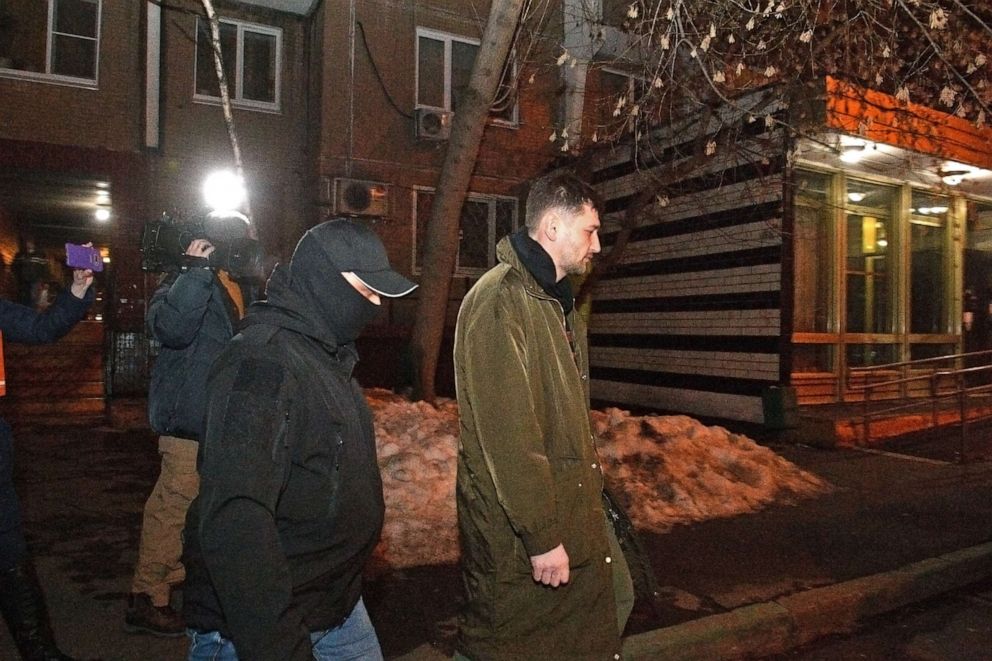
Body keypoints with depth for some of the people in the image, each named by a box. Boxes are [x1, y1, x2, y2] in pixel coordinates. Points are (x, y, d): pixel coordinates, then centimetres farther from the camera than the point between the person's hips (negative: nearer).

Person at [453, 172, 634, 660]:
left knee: (614, 599, 21)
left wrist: (593, 484, 18)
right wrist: (542, 536, -23)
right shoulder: (499, 302, -22)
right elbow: (507, 434, -26)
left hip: (573, 505, 10)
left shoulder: (556, 300, 12)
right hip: (516, 527, -10)